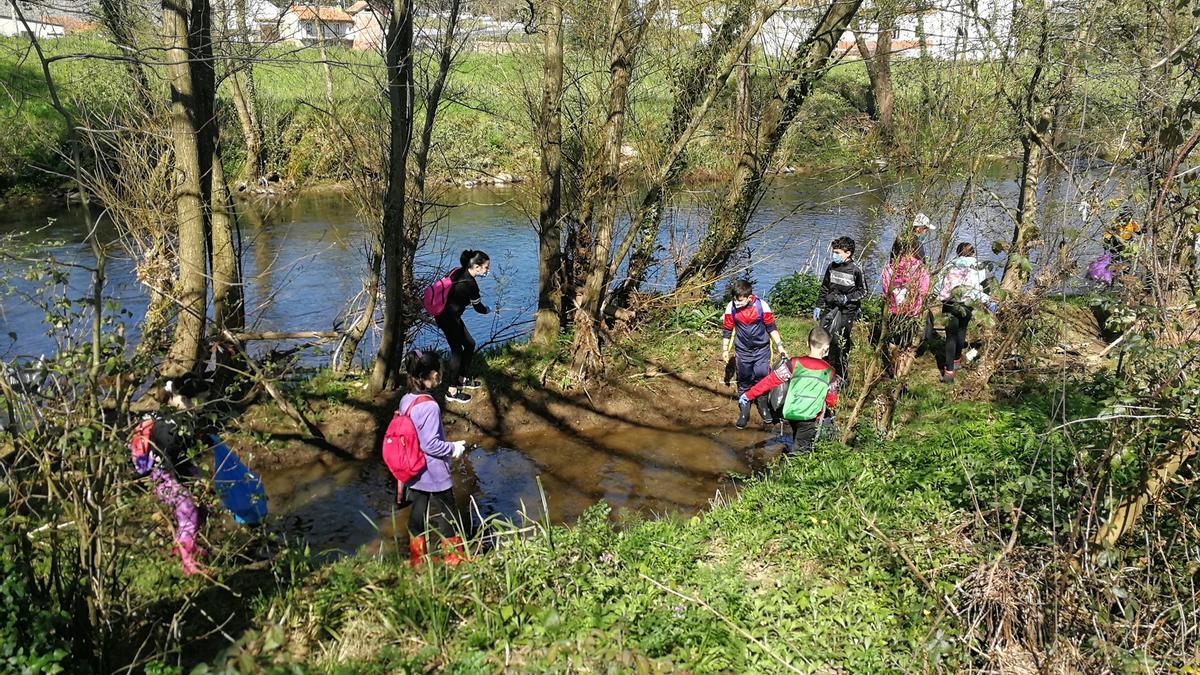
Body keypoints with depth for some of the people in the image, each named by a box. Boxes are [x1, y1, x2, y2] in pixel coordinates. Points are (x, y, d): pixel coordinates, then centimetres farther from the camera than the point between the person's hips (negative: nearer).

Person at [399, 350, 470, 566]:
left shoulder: (406, 400, -1)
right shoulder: (429, 406, -26)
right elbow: (431, 444, -25)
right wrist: (454, 448, -9)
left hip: (414, 473, 8)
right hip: (434, 475, -8)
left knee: (418, 515, 18)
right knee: (448, 519, 10)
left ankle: (417, 559, 30)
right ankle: (455, 560, 23)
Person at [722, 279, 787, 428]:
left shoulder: (762, 306, -19)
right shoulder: (731, 307, -15)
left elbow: (771, 328, -5)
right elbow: (727, 330, 0)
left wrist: (780, 346, -5)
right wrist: (725, 350, 4)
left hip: (761, 349, -1)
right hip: (742, 350, 1)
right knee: (744, 381, 8)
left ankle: (763, 407, 24)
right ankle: (744, 411, 21)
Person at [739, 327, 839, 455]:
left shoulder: (794, 364, -7)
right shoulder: (829, 372, -5)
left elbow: (770, 380, -6)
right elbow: (831, 400, 7)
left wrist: (749, 395, 2)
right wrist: (830, 407, 31)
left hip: (790, 414, 2)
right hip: (810, 418, -2)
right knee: (801, 450, 11)